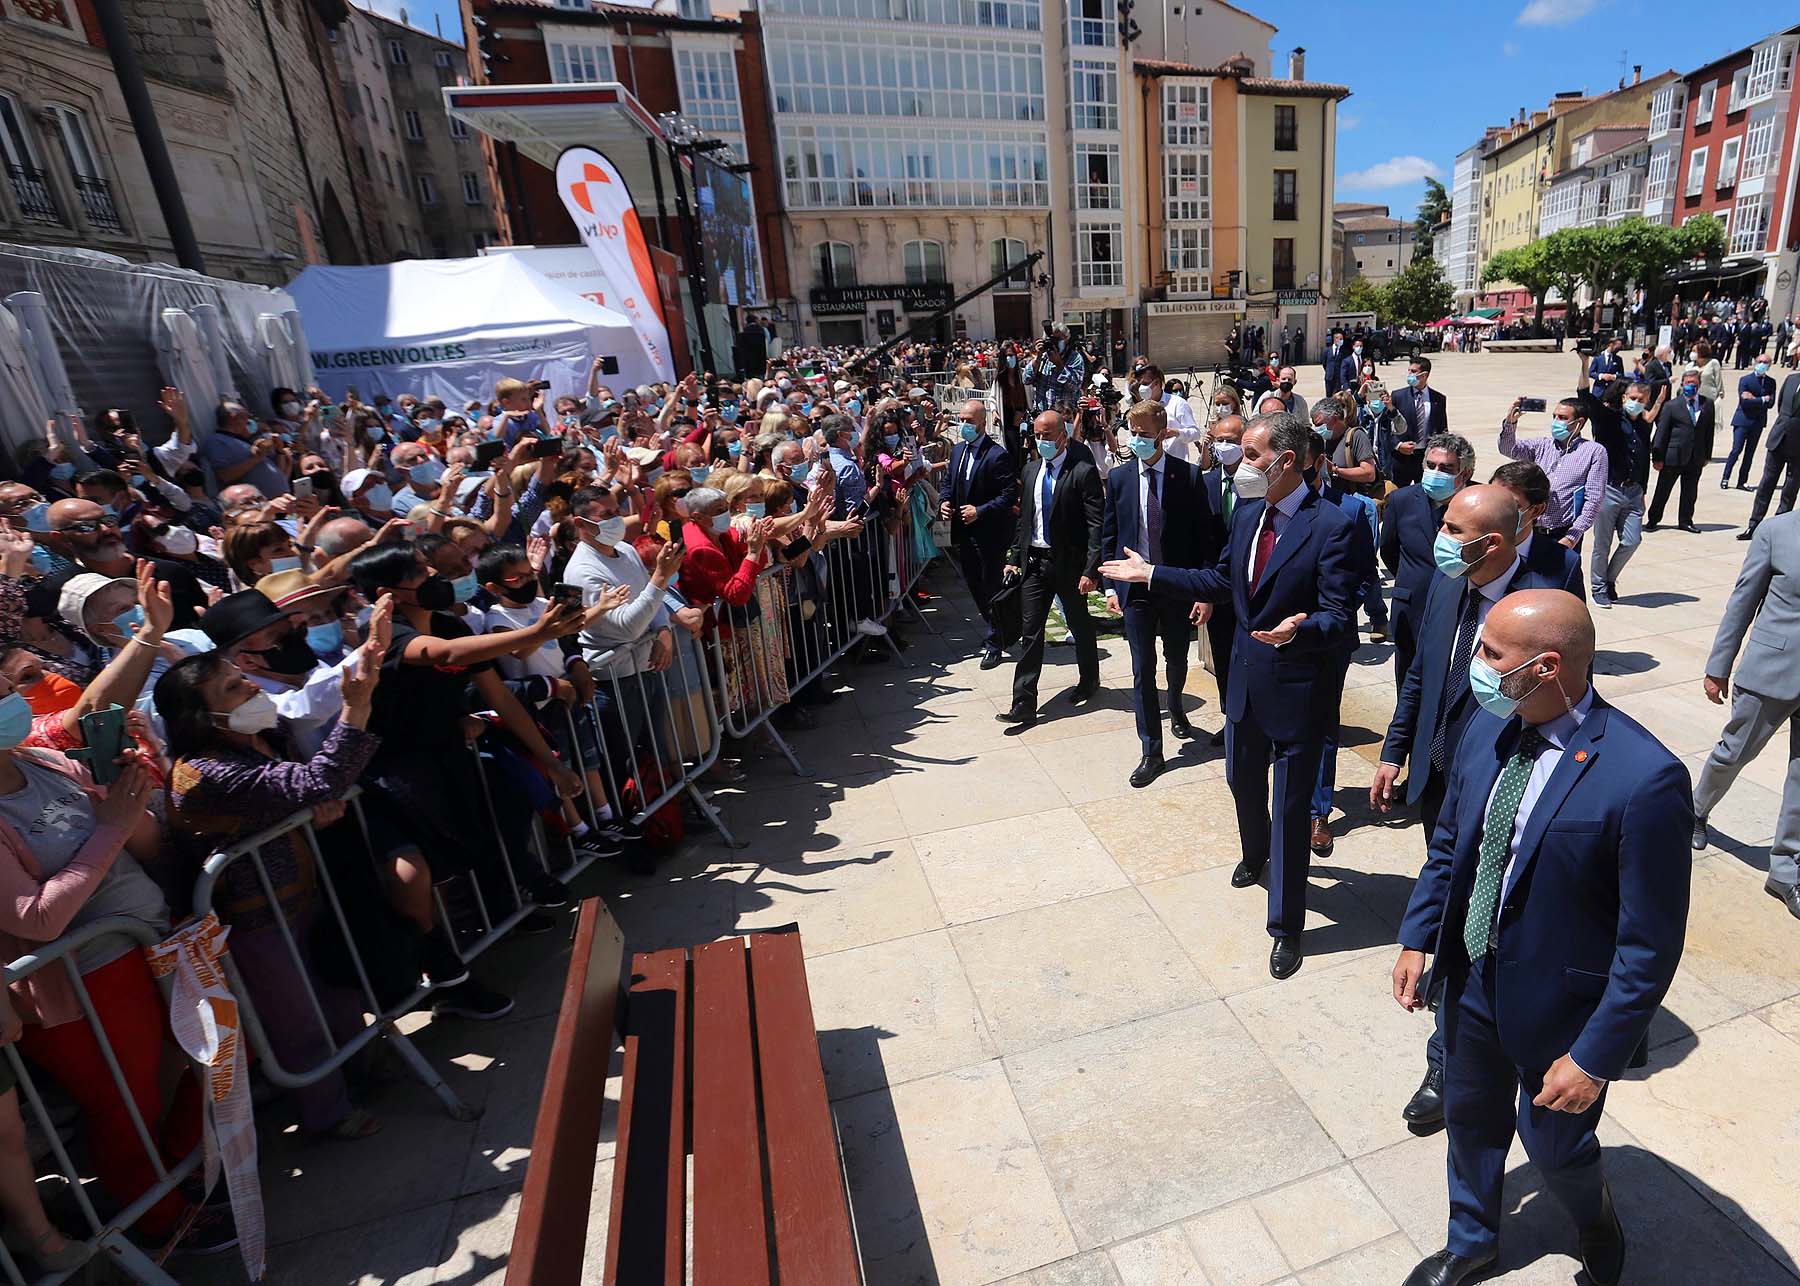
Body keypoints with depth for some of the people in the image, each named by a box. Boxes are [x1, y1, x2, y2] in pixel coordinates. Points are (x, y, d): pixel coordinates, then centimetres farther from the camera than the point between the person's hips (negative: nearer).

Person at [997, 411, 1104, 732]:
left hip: (1069, 564, -5)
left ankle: (1089, 680, 39)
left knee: (1080, 626, 15)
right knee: (1030, 632, 1)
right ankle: (1024, 705, 3)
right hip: (1034, 561, 5)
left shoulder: (1083, 472, -11)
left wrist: (1091, 570, -20)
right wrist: (1015, 557, 9)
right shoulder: (1031, 471, 9)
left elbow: (1097, 524, -15)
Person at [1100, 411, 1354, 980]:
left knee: (1290, 806, 5)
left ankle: (1286, 926, 22)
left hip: (1296, 686, -7)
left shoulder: (1332, 526, -19)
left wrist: (1298, 629, -42)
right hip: (1246, 678, 7)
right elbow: (1221, 581, 12)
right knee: (1243, 781, 25)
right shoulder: (1246, 512, 3)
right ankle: (1255, 854, 57)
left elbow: (1337, 617, -21)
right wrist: (1150, 573, 12)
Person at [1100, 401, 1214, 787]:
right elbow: (1109, 536, 5)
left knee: (1177, 660, 18)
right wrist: (1111, 586, 0)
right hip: (1135, 588, 1)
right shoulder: (1119, 477, 0)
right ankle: (1151, 751, 11)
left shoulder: (1189, 476, -6)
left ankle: (1176, 708, 50)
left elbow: (1204, 534, -4)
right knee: (1142, 670, 1)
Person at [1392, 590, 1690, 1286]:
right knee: (1470, 1120, 25)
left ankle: (1598, 1228, 57)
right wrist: (1416, 937, 3)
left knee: (1554, 1144, 21)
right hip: (1471, 980, 5)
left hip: (1558, 1005, -5)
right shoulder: (1486, 729, -9)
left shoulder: (1645, 778, -28)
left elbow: (1651, 943, -21)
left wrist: (1596, 1058, -16)